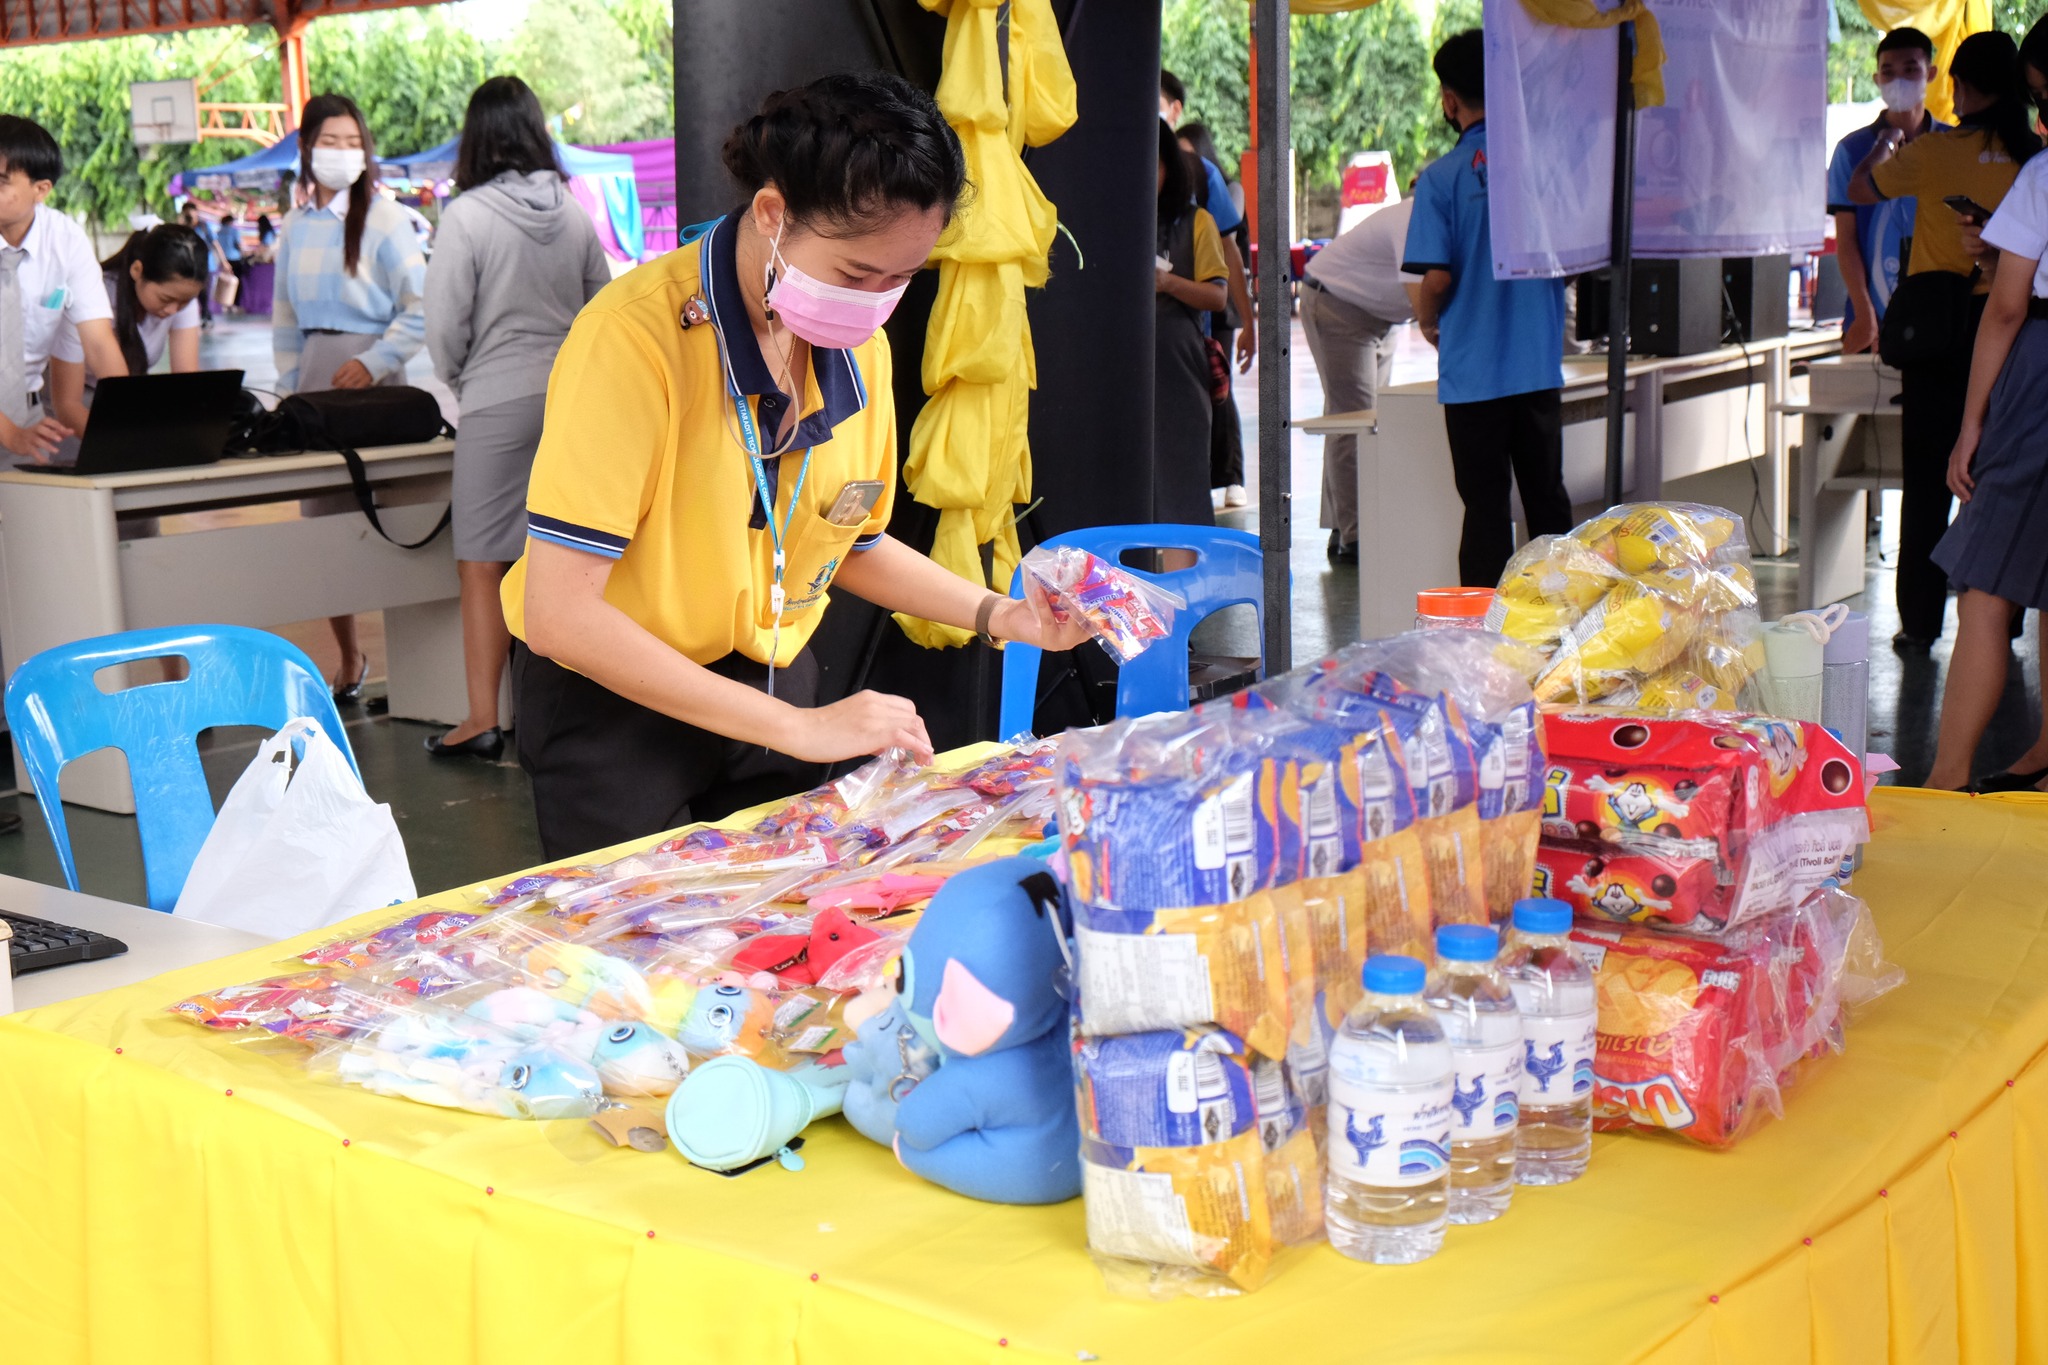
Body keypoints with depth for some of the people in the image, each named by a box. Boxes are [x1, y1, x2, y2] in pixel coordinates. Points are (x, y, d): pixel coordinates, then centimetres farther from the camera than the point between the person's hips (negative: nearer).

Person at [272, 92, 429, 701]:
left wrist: (374, 363, -16)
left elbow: (420, 308, -8)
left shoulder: (383, 218, -3)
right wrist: (290, 387, 12)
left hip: (371, 375, -5)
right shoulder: (294, 227, 13)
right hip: (314, 370, 5)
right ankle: (348, 660, 15)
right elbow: (285, 318, 19)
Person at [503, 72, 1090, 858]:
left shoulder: (861, 348, -1)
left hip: (770, 676, 6)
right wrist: (795, 726, -28)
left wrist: (1000, 616, -1)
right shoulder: (635, 336, -25)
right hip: (615, 700, -6)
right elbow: (559, 614, -29)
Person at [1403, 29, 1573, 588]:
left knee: (1485, 507, 3)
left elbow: (1437, 277, -14)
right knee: (1548, 499, 13)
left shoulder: (1443, 177, -10)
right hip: (1540, 363, 3)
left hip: (1473, 369, -3)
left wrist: (1428, 323, 6)